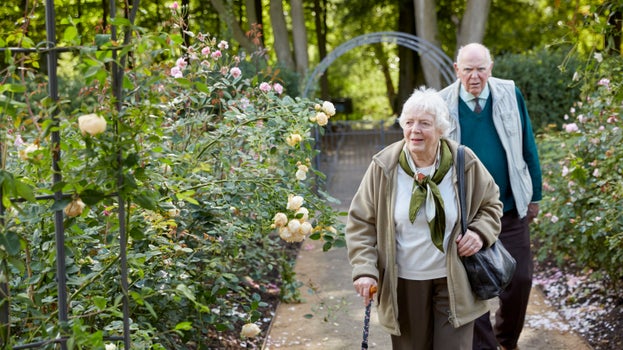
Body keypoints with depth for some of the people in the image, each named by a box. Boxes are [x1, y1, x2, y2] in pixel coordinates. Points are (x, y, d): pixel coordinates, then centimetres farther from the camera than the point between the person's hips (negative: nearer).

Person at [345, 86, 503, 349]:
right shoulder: (384, 167, -9)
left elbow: (491, 204, 10)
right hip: (403, 283, 0)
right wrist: (364, 270, -13)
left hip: (453, 281, 0)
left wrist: (481, 232, -10)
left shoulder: (465, 162, -6)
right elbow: (360, 222, -2)